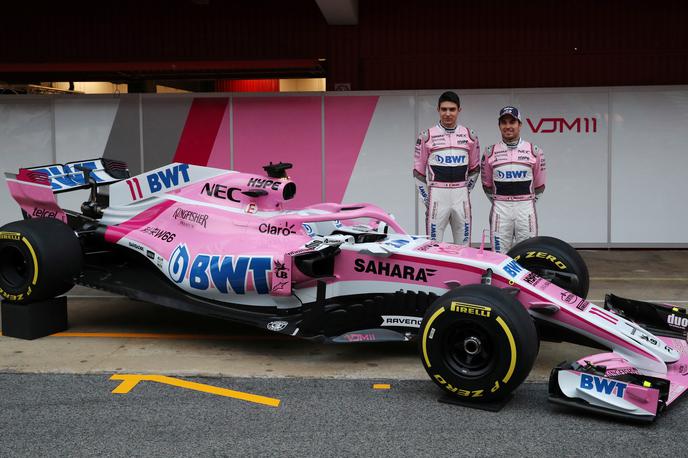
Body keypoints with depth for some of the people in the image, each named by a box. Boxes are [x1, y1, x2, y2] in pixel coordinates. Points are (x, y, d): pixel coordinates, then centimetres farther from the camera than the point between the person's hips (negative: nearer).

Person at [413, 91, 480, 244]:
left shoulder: (469, 136, 7)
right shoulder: (427, 136, 1)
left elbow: (474, 168, 16)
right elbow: (419, 170, 6)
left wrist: (465, 191, 11)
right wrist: (426, 199, 4)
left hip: (461, 196, 2)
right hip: (437, 195, -2)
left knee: (463, 244, 7)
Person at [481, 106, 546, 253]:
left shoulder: (534, 151, 3)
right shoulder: (490, 152, 4)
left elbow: (539, 185, 11)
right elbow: (487, 185, 13)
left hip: (526, 209, 0)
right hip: (500, 210, 0)